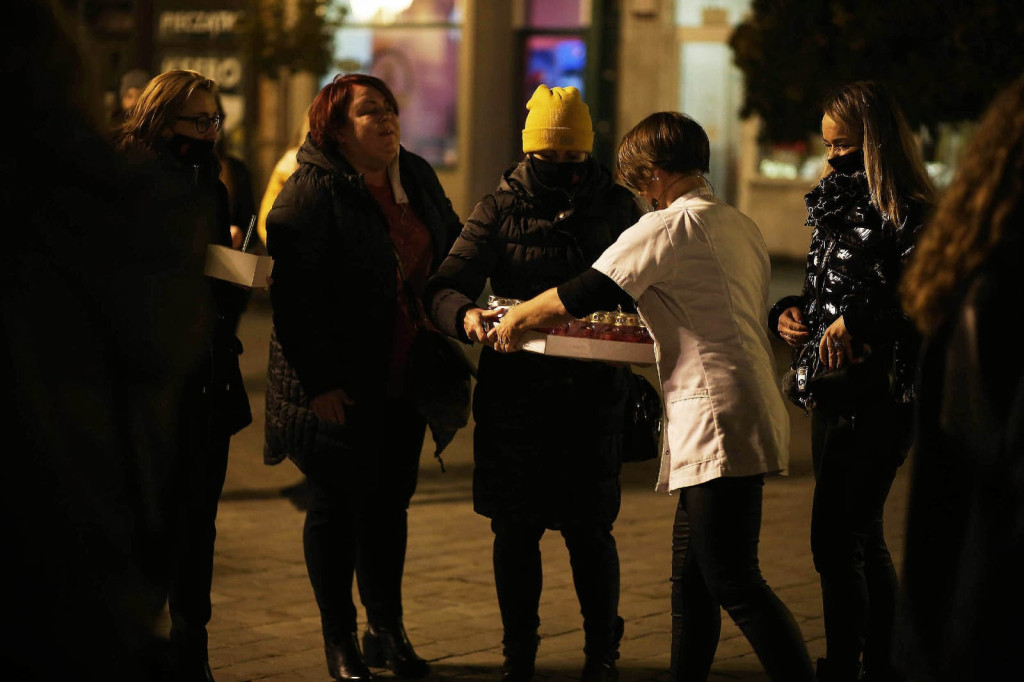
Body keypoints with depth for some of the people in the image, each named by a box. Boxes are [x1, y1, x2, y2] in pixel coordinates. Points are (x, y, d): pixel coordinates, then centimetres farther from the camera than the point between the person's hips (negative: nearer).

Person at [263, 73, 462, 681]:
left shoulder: (418, 177, 8)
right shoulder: (313, 191, -13)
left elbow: (451, 252, 21)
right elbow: (294, 295, -18)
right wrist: (319, 382, -20)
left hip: (404, 377, 6)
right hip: (342, 386, -6)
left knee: (390, 502, 13)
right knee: (338, 505, 4)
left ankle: (388, 630, 25)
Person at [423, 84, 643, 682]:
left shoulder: (617, 206, 6)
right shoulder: (501, 208, 1)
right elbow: (445, 286, -7)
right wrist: (465, 314, -31)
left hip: (594, 391, 0)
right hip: (515, 387, 0)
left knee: (590, 530, 4)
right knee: (517, 529, 6)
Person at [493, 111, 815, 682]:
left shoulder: (669, 226, -9)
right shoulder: (741, 225, 16)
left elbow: (582, 296, -10)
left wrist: (516, 319, 5)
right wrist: (648, 327, 35)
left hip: (719, 420, -9)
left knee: (733, 582, -10)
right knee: (692, 581, 14)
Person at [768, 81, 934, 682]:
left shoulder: (906, 215, -13)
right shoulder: (838, 206, 15)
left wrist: (854, 323, -26)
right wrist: (788, 313, 6)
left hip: (876, 398, -9)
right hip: (834, 394, 10)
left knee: (837, 541, -11)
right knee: (862, 539, 15)